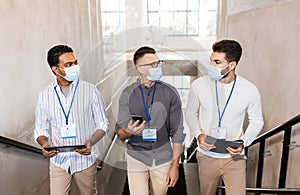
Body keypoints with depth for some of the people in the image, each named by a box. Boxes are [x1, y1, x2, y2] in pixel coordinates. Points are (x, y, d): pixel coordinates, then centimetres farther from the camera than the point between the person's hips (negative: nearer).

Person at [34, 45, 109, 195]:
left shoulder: (90, 91, -9)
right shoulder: (45, 95, -3)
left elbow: (103, 124, -5)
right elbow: (40, 129, 5)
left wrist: (90, 142, -23)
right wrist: (44, 143, -17)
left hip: (85, 159, 0)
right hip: (58, 159, 1)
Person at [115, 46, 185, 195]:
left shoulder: (170, 92, -6)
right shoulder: (128, 94, -5)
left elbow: (177, 132, -4)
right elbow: (120, 131, -3)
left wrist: (175, 165, -5)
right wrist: (128, 131, -26)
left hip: (163, 158, 1)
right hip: (136, 158, 0)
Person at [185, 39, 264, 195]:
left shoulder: (250, 90, -11)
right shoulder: (199, 85, -10)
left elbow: (257, 121, 2)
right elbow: (190, 114, 4)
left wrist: (243, 141, -14)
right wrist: (198, 134, -14)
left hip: (234, 157, -1)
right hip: (206, 156, 1)